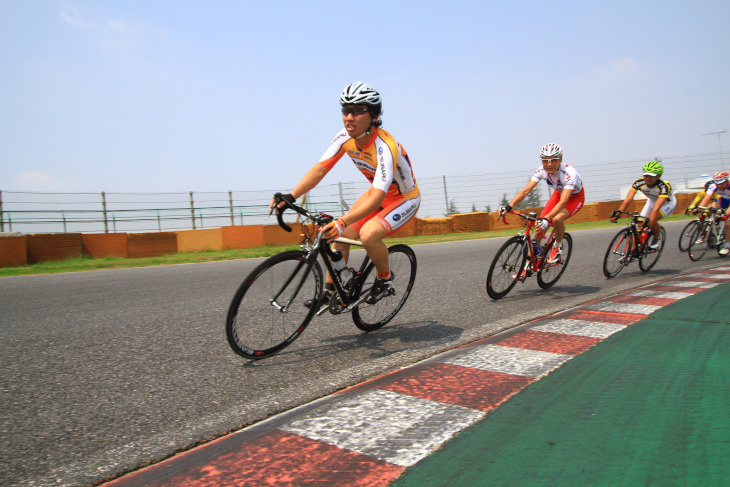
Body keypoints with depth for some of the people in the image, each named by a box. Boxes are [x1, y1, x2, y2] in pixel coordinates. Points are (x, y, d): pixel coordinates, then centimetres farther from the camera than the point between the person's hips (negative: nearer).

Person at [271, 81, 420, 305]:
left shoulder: (385, 147, -35)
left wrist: (342, 221, -57)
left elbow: (378, 197, -44)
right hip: (376, 193, 7)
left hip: (404, 198, -7)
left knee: (368, 234, -31)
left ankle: (385, 278, -3)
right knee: (340, 236, -7)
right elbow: (320, 168, -17)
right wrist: (290, 197, -32)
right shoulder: (345, 138, -14)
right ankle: (330, 290, 9)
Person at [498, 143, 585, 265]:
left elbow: (563, 201, -48)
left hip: (575, 197, -5)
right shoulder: (542, 171, -23)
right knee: (539, 226, -10)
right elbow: (526, 190, -30)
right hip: (558, 194, 5)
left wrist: (546, 219, -62)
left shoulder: (569, 173, -38)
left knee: (557, 219, -34)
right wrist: (509, 206, -45)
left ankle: (558, 246, -4)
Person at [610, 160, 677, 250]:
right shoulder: (639, 183, -27)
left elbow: (656, 207, -47)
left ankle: (656, 239, -2)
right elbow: (628, 200, -34)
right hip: (652, 202, 4)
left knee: (651, 220, -30)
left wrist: (649, 221, -59)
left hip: (668, 203, -4)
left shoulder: (664, 187, -37)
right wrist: (616, 214, -45)